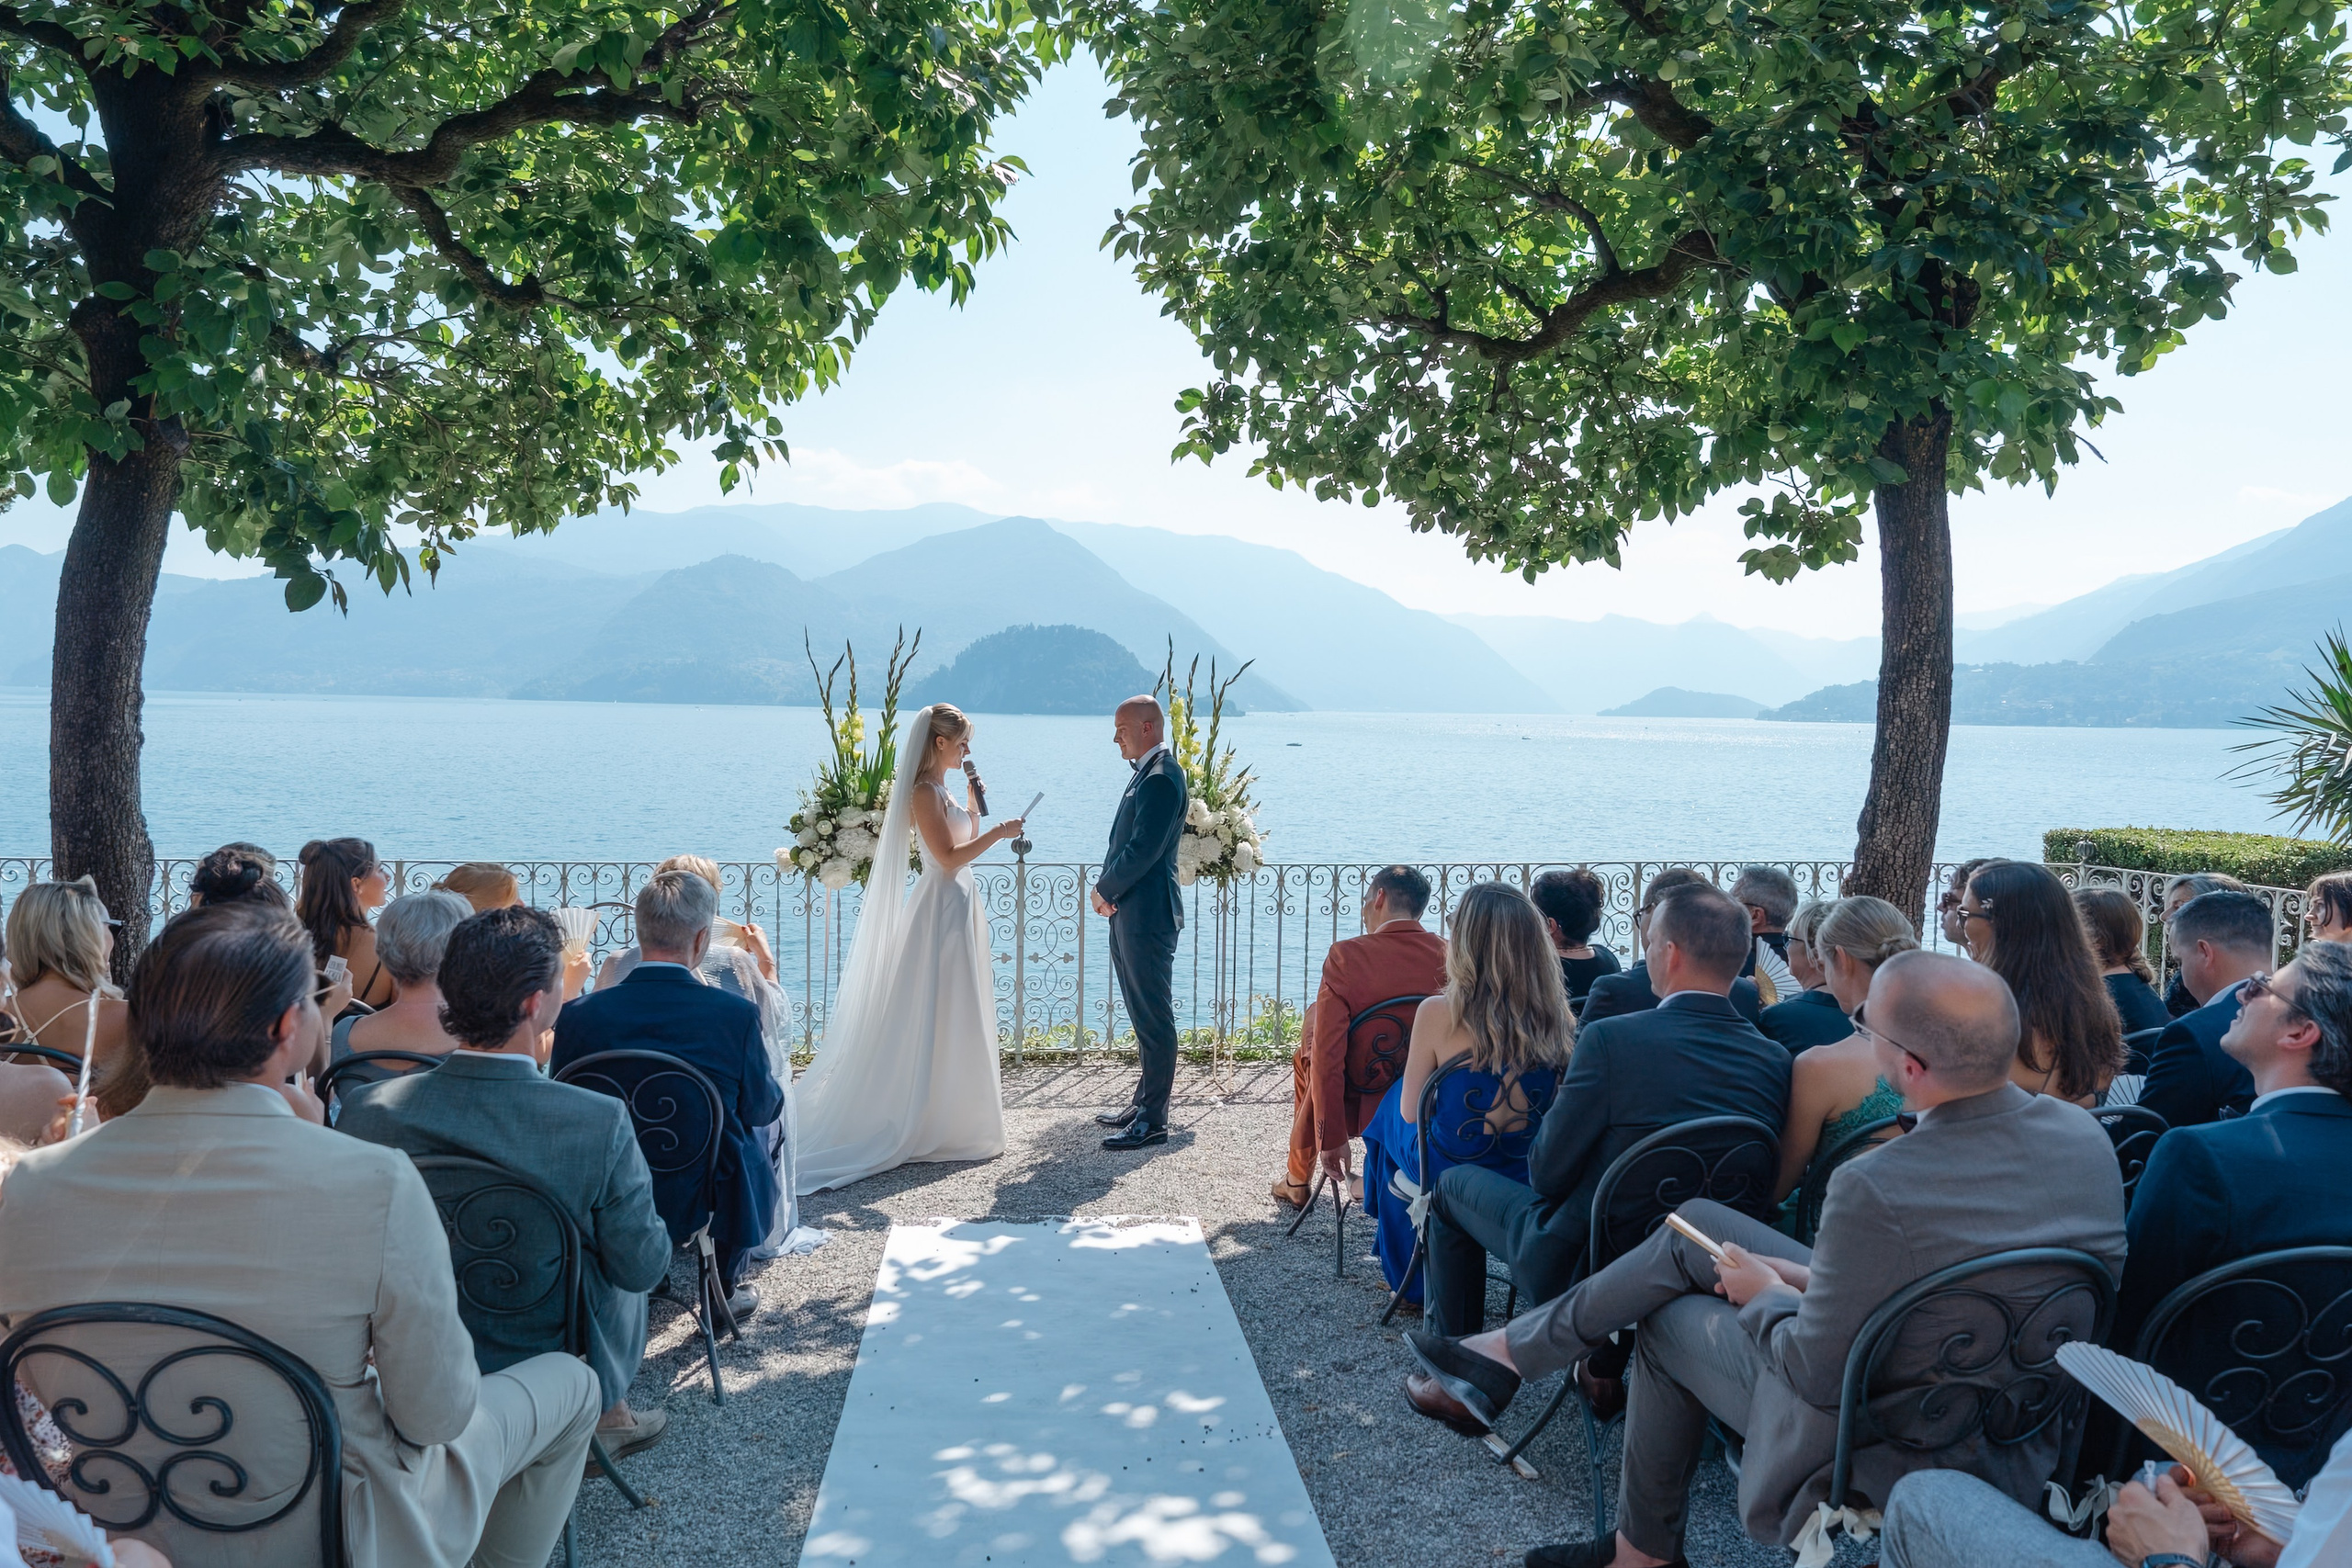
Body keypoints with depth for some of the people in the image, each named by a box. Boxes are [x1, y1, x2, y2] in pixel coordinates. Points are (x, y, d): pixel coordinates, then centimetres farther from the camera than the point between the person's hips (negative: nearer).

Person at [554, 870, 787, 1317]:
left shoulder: (578, 1015, -14)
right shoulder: (736, 1014, -19)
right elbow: (761, 1108, -4)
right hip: (712, 1204, -2)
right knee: (760, 1134, 29)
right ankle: (725, 1287, 36)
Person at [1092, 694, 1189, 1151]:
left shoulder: (1161, 778, -16)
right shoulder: (1148, 773, 16)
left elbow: (1143, 849, -21)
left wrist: (1105, 890, -8)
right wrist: (1108, 889, 3)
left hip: (1147, 915, -10)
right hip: (1130, 914, 10)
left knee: (1154, 1019, -4)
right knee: (1144, 1017, 17)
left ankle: (1152, 1121, 2)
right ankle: (1143, 1104, 26)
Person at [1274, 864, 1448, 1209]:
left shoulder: (1346, 955, -21)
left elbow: (1327, 1055, -20)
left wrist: (1330, 1139, -12)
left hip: (1360, 1105, -3)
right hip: (1434, 1107, 3)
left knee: (1305, 1056, 30)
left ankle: (1298, 1180, 44)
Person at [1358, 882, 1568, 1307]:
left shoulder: (1438, 1014, -21)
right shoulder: (1557, 1016, -12)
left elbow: (1411, 1112, -8)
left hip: (1450, 1172, -3)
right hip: (1531, 1174, 4)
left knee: (1393, 1106, 28)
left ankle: (1407, 1272, 44)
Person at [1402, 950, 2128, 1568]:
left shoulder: (1875, 1192, -35)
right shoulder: (2086, 1138, -10)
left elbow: (1816, 1375, -23)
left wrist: (1766, 1294, -3)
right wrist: (1818, 1279, 4)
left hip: (1892, 1458, -7)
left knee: (1671, 1320, 17)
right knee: (1695, 1226, 8)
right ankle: (1511, 1349, 23)